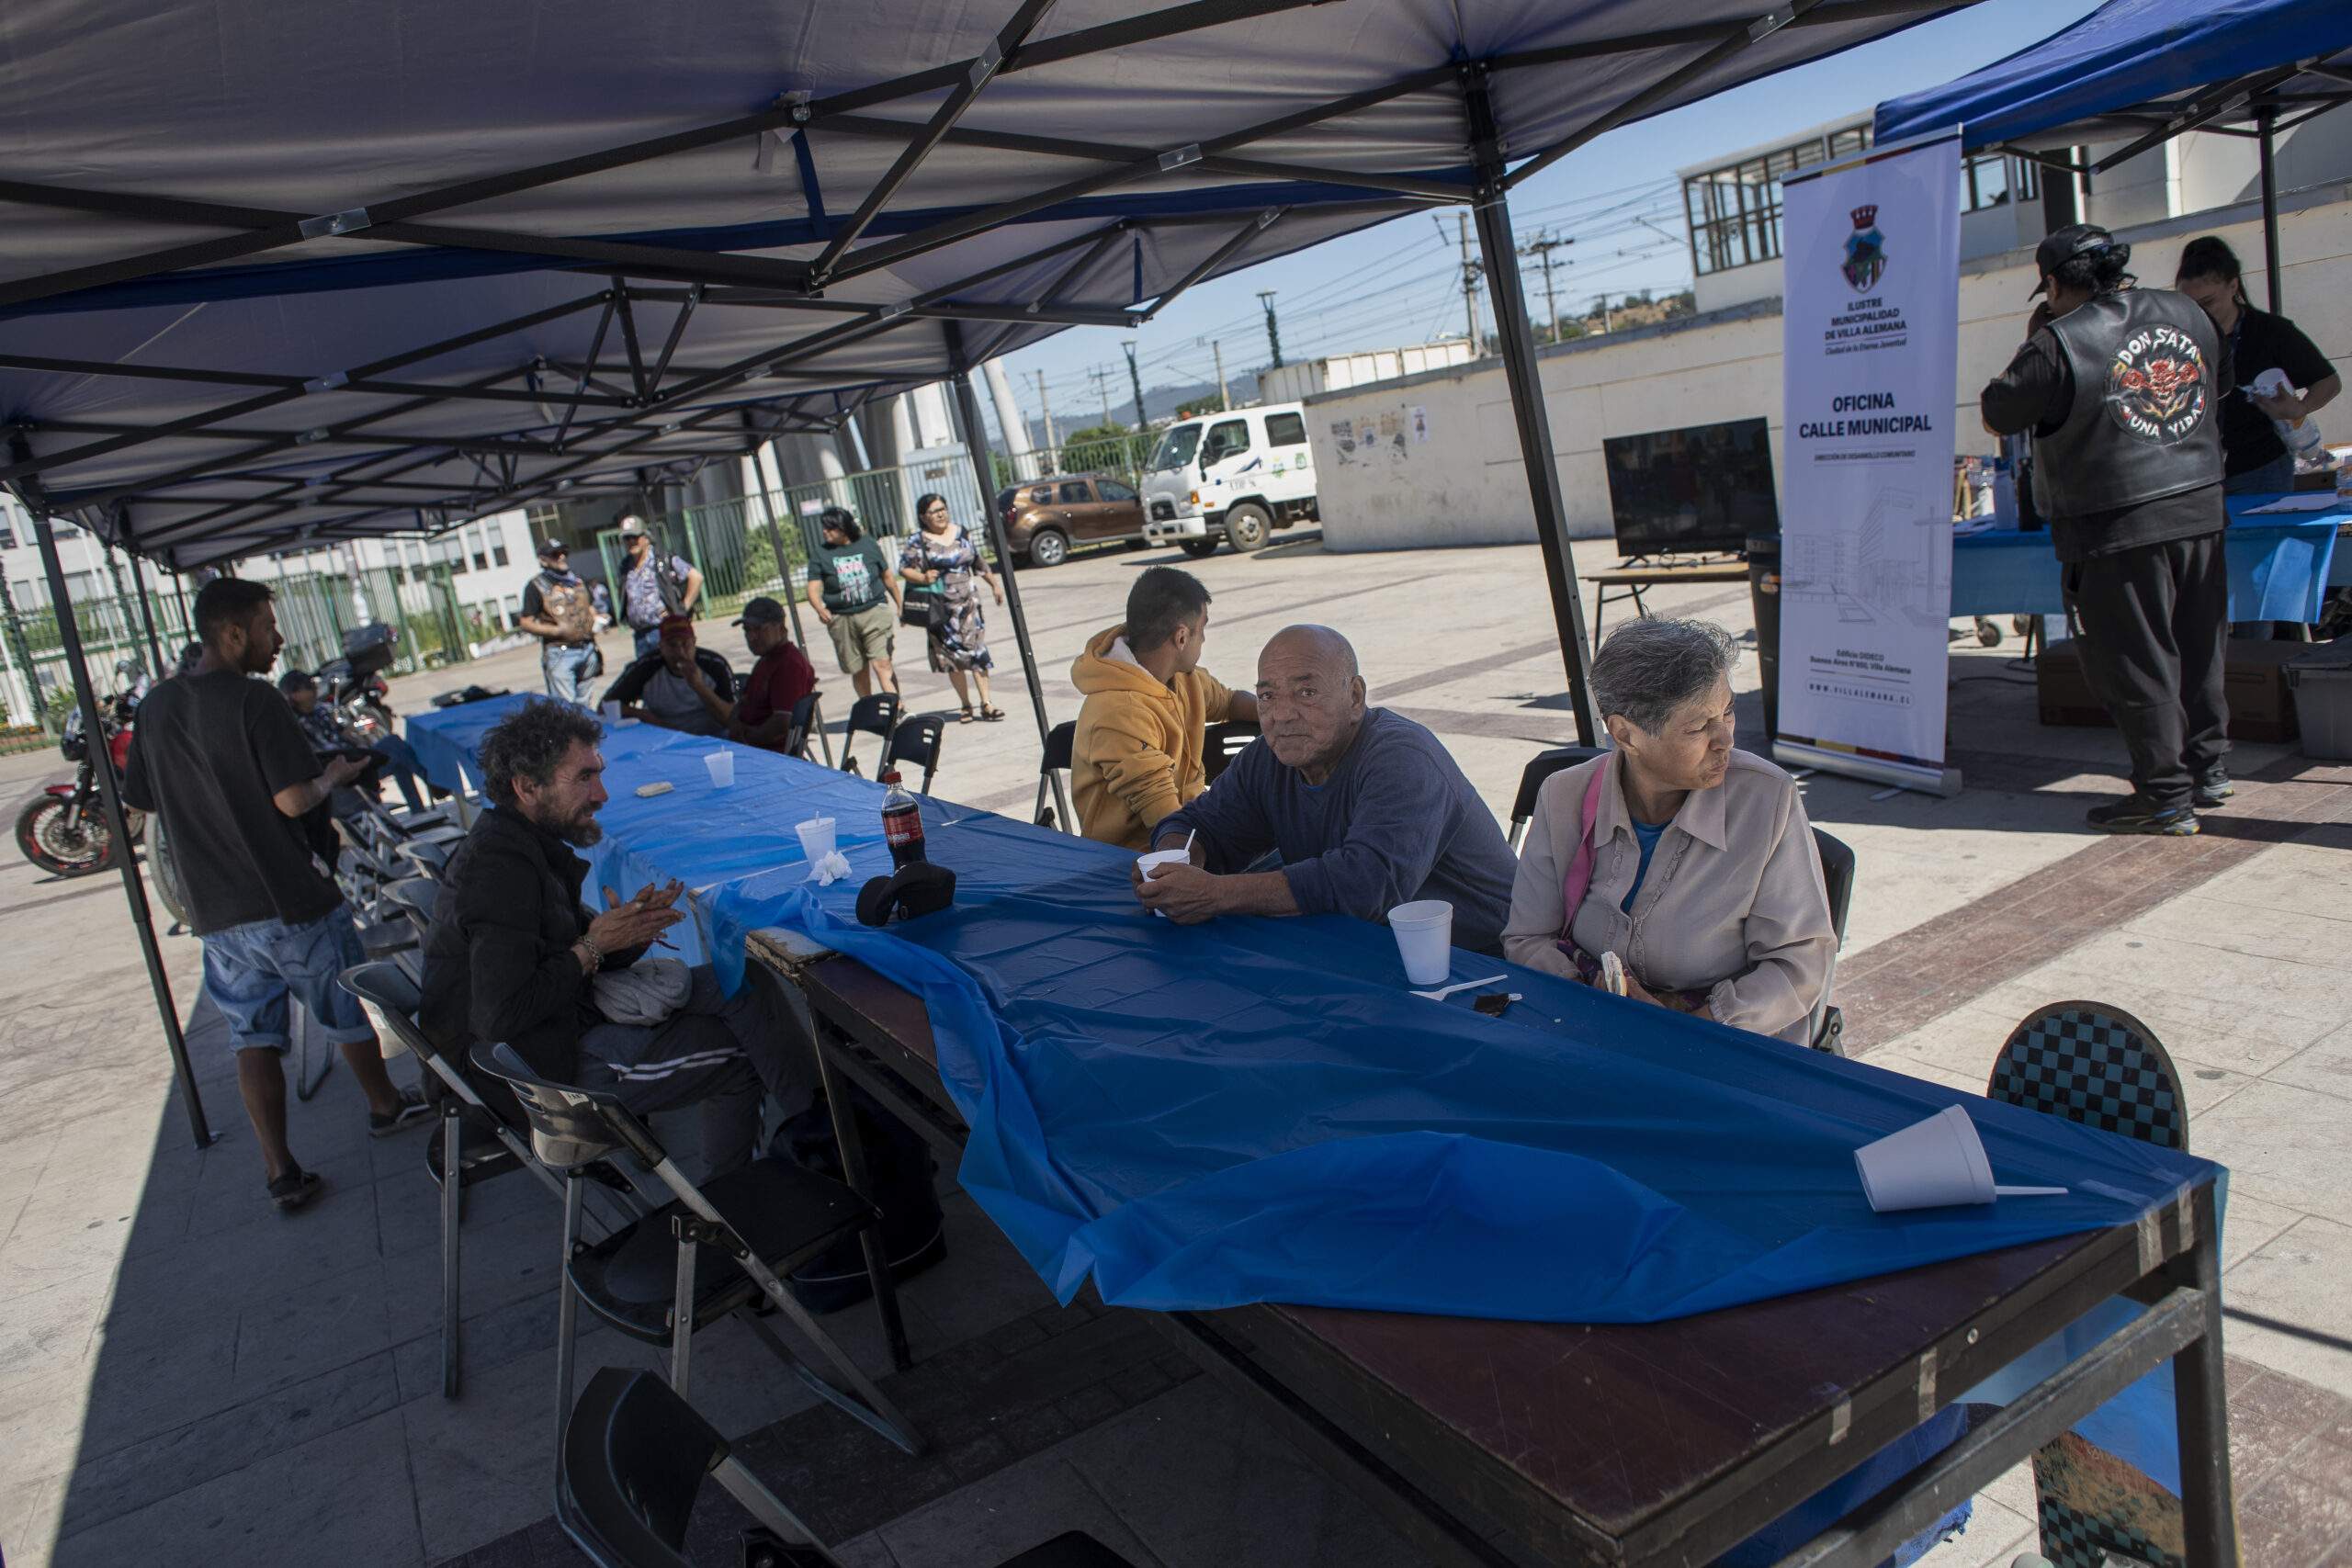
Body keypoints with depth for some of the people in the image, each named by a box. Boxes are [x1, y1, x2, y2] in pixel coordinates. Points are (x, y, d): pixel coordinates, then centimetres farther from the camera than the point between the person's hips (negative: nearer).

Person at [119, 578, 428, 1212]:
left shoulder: (155, 707, 5)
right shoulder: (253, 699, -16)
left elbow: (141, 800, 14)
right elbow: (294, 799, -20)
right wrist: (333, 777, 0)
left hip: (215, 912, 6)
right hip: (290, 900, -6)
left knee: (253, 1039, 10)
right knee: (348, 1011, 16)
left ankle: (280, 1171, 11)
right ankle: (384, 1106, 34)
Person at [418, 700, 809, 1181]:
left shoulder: (515, 844, 8)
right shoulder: (500, 870, -24)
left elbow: (569, 955, 12)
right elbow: (501, 1015, -31)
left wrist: (630, 930, -10)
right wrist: (593, 947, -19)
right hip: (544, 1061, -10)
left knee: (729, 984, 8)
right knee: (739, 1052, -6)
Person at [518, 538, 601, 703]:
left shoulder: (578, 582, 16)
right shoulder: (536, 587, -1)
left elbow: (591, 609, 27)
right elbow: (526, 623, -5)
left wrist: (596, 622, 4)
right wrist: (557, 631, -17)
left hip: (587, 650, 5)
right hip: (559, 654, -5)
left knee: (583, 703, 10)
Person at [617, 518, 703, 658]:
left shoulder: (665, 561, -4)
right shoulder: (625, 568, 14)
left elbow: (696, 577, -8)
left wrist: (683, 608, -9)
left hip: (666, 630, -6)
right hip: (641, 635, 6)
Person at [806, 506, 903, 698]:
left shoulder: (868, 545, 2)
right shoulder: (821, 554, 1)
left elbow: (887, 576, 15)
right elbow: (813, 588, -4)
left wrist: (899, 603, 22)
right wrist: (820, 608, -24)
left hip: (875, 612, -2)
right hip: (842, 619, 2)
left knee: (881, 663, -14)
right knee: (858, 670, 10)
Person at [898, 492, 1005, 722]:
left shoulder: (962, 534, 9)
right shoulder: (919, 541, -2)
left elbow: (980, 563, 20)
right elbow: (904, 568, -3)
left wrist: (994, 585, 26)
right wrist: (922, 578, -20)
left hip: (967, 601, 2)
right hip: (940, 606, -2)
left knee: (976, 649, -6)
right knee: (953, 654, 3)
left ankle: (986, 703, -6)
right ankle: (966, 705, 12)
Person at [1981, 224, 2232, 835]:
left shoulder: (2059, 342, -14)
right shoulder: (2187, 314, 8)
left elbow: (1996, 416, -3)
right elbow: (2221, 384, 23)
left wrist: (2031, 345, 6)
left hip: (2119, 527, -7)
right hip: (2201, 508, 7)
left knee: (2134, 661, 1)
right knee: (2199, 649, 18)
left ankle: (2167, 797, 6)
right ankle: (2208, 770, 29)